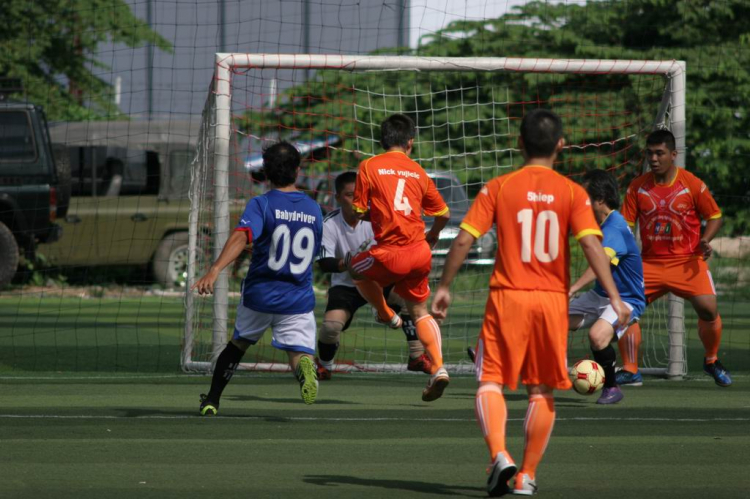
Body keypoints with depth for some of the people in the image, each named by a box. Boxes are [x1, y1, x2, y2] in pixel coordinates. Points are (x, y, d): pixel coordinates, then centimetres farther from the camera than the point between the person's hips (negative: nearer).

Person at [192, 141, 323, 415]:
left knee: (237, 345, 24)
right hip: (299, 298, 0)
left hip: (260, 294, 0)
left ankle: (211, 401, 30)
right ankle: (304, 367, -41)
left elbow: (241, 236, -28)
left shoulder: (261, 204, -9)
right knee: (300, 354, -4)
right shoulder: (314, 209, 4)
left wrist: (215, 270, -40)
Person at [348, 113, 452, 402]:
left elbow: (358, 213, -1)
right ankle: (438, 368, 3)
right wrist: (433, 235, 38)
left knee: (356, 268, 27)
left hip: (391, 253, -4)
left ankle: (386, 314, 28)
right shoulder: (417, 172, 10)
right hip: (421, 252, 4)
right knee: (420, 310, 18)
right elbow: (443, 214, 16)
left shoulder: (369, 167, -1)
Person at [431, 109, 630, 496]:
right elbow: (591, 244, -10)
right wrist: (615, 298, -12)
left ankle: (499, 454, -20)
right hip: (552, 301, 1)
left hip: (508, 297, -1)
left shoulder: (498, 188, -1)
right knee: (542, 391, 11)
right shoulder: (572, 193, 0)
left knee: (490, 382, 4)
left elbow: (464, 240, -5)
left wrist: (444, 287, 6)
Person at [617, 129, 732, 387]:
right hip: (650, 262, 3)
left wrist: (705, 241, -14)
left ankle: (712, 361, 10)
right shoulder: (637, 187, 1)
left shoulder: (693, 184, -6)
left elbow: (715, 216, 4)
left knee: (708, 308, -19)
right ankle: (630, 371, 1)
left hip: (687, 260, -2)